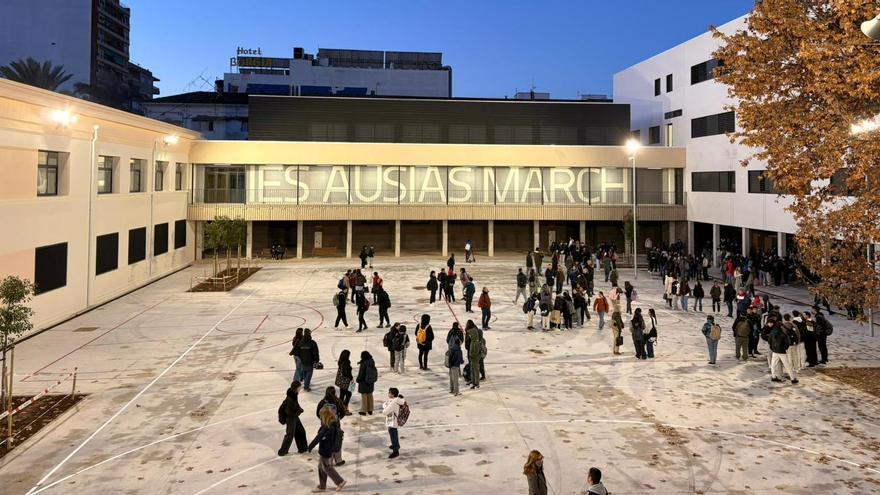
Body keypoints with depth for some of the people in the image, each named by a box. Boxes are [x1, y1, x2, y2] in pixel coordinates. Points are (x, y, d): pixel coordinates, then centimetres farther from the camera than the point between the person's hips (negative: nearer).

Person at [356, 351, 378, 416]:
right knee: (370, 395, 17)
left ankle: (363, 410, 11)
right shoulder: (372, 362, -4)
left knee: (364, 395, 5)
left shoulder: (363, 364, -22)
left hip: (364, 382, -6)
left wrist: (358, 380, 1)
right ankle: (370, 410, 25)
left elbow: (361, 373, -16)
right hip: (371, 382, 6)